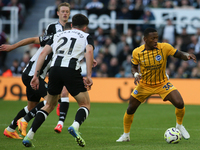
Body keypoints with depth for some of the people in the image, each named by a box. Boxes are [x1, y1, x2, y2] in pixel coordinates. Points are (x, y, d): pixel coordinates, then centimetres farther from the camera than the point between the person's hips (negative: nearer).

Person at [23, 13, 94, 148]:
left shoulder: (58, 35, 27)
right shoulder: (86, 37, 18)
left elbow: (43, 53, 15)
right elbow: (89, 52, -4)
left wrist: (36, 76, 15)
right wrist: (89, 76, -9)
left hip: (54, 69, 4)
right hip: (72, 70, -4)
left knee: (49, 105, 21)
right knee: (85, 105, 10)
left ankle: (29, 136, 9)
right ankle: (75, 126, -22)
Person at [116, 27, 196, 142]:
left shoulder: (164, 47, -17)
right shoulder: (137, 52, -13)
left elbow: (179, 55, -16)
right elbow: (134, 67, 4)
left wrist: (187, 56, -39)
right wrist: (136, 74, -18)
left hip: (162, 83, -1)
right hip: (144, 85, 1)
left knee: (180, 104, -18)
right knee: (131, 109, 0)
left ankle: (179, 126, 12)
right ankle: (126, 135, 24)